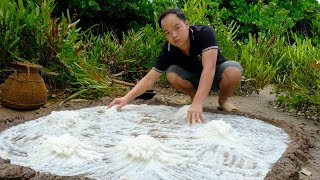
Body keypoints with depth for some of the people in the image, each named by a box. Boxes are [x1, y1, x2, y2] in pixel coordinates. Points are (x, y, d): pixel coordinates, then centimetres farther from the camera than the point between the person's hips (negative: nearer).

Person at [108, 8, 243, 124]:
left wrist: (197, 104, -55)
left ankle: (222, 101, -4)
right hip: (195, 79, 3)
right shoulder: (168, 50, -21)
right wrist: (126, 98, -36)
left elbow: (209, 68, -44)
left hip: (216, 74, -2)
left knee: (233, 71, -35)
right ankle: (194, 96, 1)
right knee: (172, 74, -26)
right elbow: (149, 79, -20)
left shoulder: (205, 33, -33)